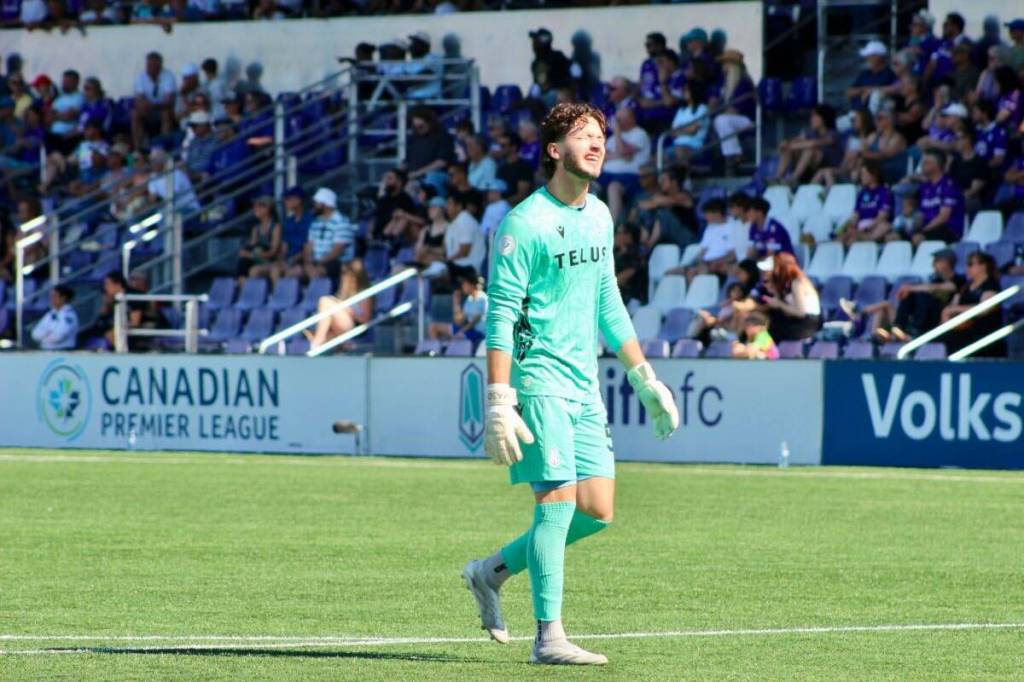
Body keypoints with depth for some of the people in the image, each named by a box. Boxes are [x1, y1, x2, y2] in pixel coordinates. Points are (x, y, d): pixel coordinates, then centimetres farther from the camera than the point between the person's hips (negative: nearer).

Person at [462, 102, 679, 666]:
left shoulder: (599, 217, 13)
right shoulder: (525, 223, -11)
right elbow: (500, 316, -14)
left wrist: (646, 379, 21)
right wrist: (498, 403, -21)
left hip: (585, 387, 8)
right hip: (539, 381, -8)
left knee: (596, 512, 4)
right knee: (558, 501, -11)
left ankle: (493, 571, 21)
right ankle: (548, 637, -7)